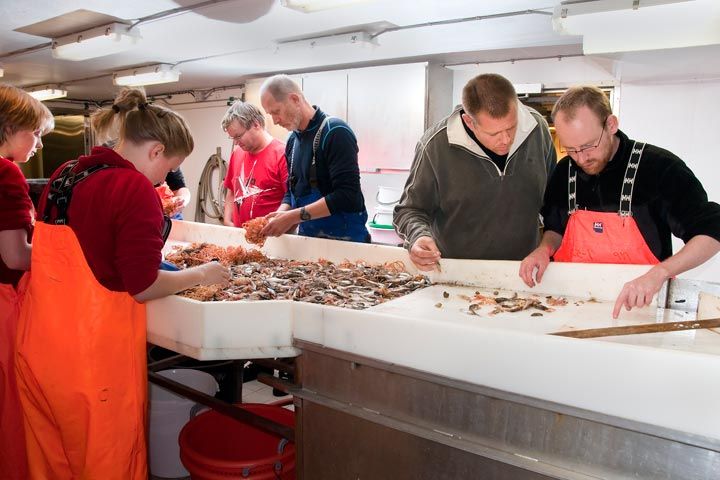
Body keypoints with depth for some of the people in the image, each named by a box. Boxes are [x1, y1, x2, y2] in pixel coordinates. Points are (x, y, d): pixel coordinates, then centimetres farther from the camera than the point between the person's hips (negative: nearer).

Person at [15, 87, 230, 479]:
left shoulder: (63, 175, 7)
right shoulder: (135, 188, -17)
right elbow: (143, 287, -18)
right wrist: (201, 274, -4)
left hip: (39, 342, 8)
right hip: (92, 351, -8)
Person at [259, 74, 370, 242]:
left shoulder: (335, 132, -15)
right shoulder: (293, 140, 8)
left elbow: (347, 195, -23)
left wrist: (296, 216, -24)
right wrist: (280, 215, -6)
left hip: (344, 239, -7)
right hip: (306, 237, 7)